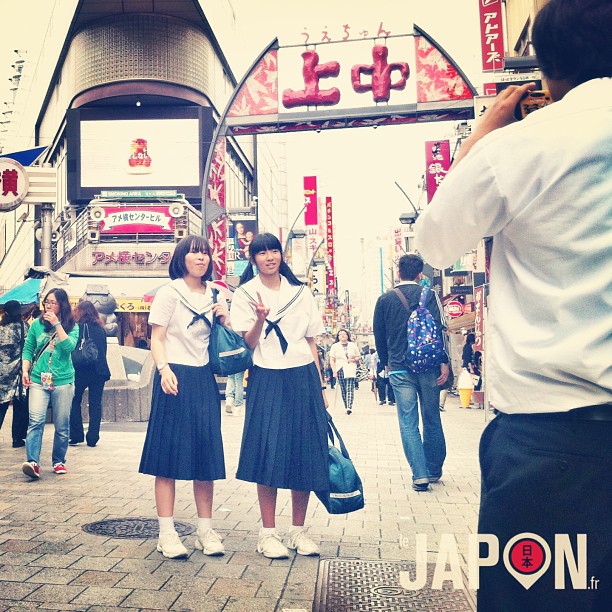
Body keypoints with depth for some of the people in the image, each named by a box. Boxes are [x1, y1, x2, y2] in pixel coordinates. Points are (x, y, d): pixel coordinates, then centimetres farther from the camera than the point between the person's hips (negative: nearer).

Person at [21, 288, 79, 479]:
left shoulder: (72, 326, 5)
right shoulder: (37, 324, 9)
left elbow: (69, 346, -12)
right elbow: (28, 349, 11)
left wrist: (57, 324, -13)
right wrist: (25, 371, -2)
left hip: (63, 381, 0)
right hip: (38, 380, 0)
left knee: (62, 425, 5)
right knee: (36, 421, -15)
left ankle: (58, 461, 19)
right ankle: (33, 462, -20)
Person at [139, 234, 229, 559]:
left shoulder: (214, 296, 15)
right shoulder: (169, 292, -1)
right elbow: (156, 338, -6)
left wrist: (225, 319, 0)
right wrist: (164, 369, -22)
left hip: (205, 380, 5)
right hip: (176, 379, -5)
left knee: (206, 454, 7)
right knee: (170, 452, -2)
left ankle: (206, 530, 16)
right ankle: (166, 533, 5)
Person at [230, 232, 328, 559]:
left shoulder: (300, 293, 12)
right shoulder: (245, 294, 4)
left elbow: (311, 342, 13)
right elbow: (247, 344, -2)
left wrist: (320, 385, 7)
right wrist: (259, 319, -21)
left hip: (303, 377, 3)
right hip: (267, 380, -3)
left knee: (306, 455, 3)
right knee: (269, 455, -5)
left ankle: (298, 530, 16)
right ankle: (268, 533, 7)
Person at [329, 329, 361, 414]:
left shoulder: (353, 345, 14)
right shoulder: (335, 346, 10)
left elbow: (359, 357, 17)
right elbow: (332, 360, 5)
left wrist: (354, 359, -5)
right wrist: (334, 370, -5)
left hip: (351, 370, -1)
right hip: (340, 370, 1)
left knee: (350, 389, -13)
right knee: (343, 390, 1)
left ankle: (349, 407, -21)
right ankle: (346, 407, 9)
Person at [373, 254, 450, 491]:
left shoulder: (384, 300, 6)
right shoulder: (429, 295, 0)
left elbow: (379, 336, 11)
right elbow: (439, 329, -8)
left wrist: (386, 363, 22)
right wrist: (444, 362, -7)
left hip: (399, 369, 0)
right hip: (428, 366, 0)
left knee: (408, 423, 3)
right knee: (432, 419, 13)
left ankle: (420, 474, -2)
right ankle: (434, 469, 23)